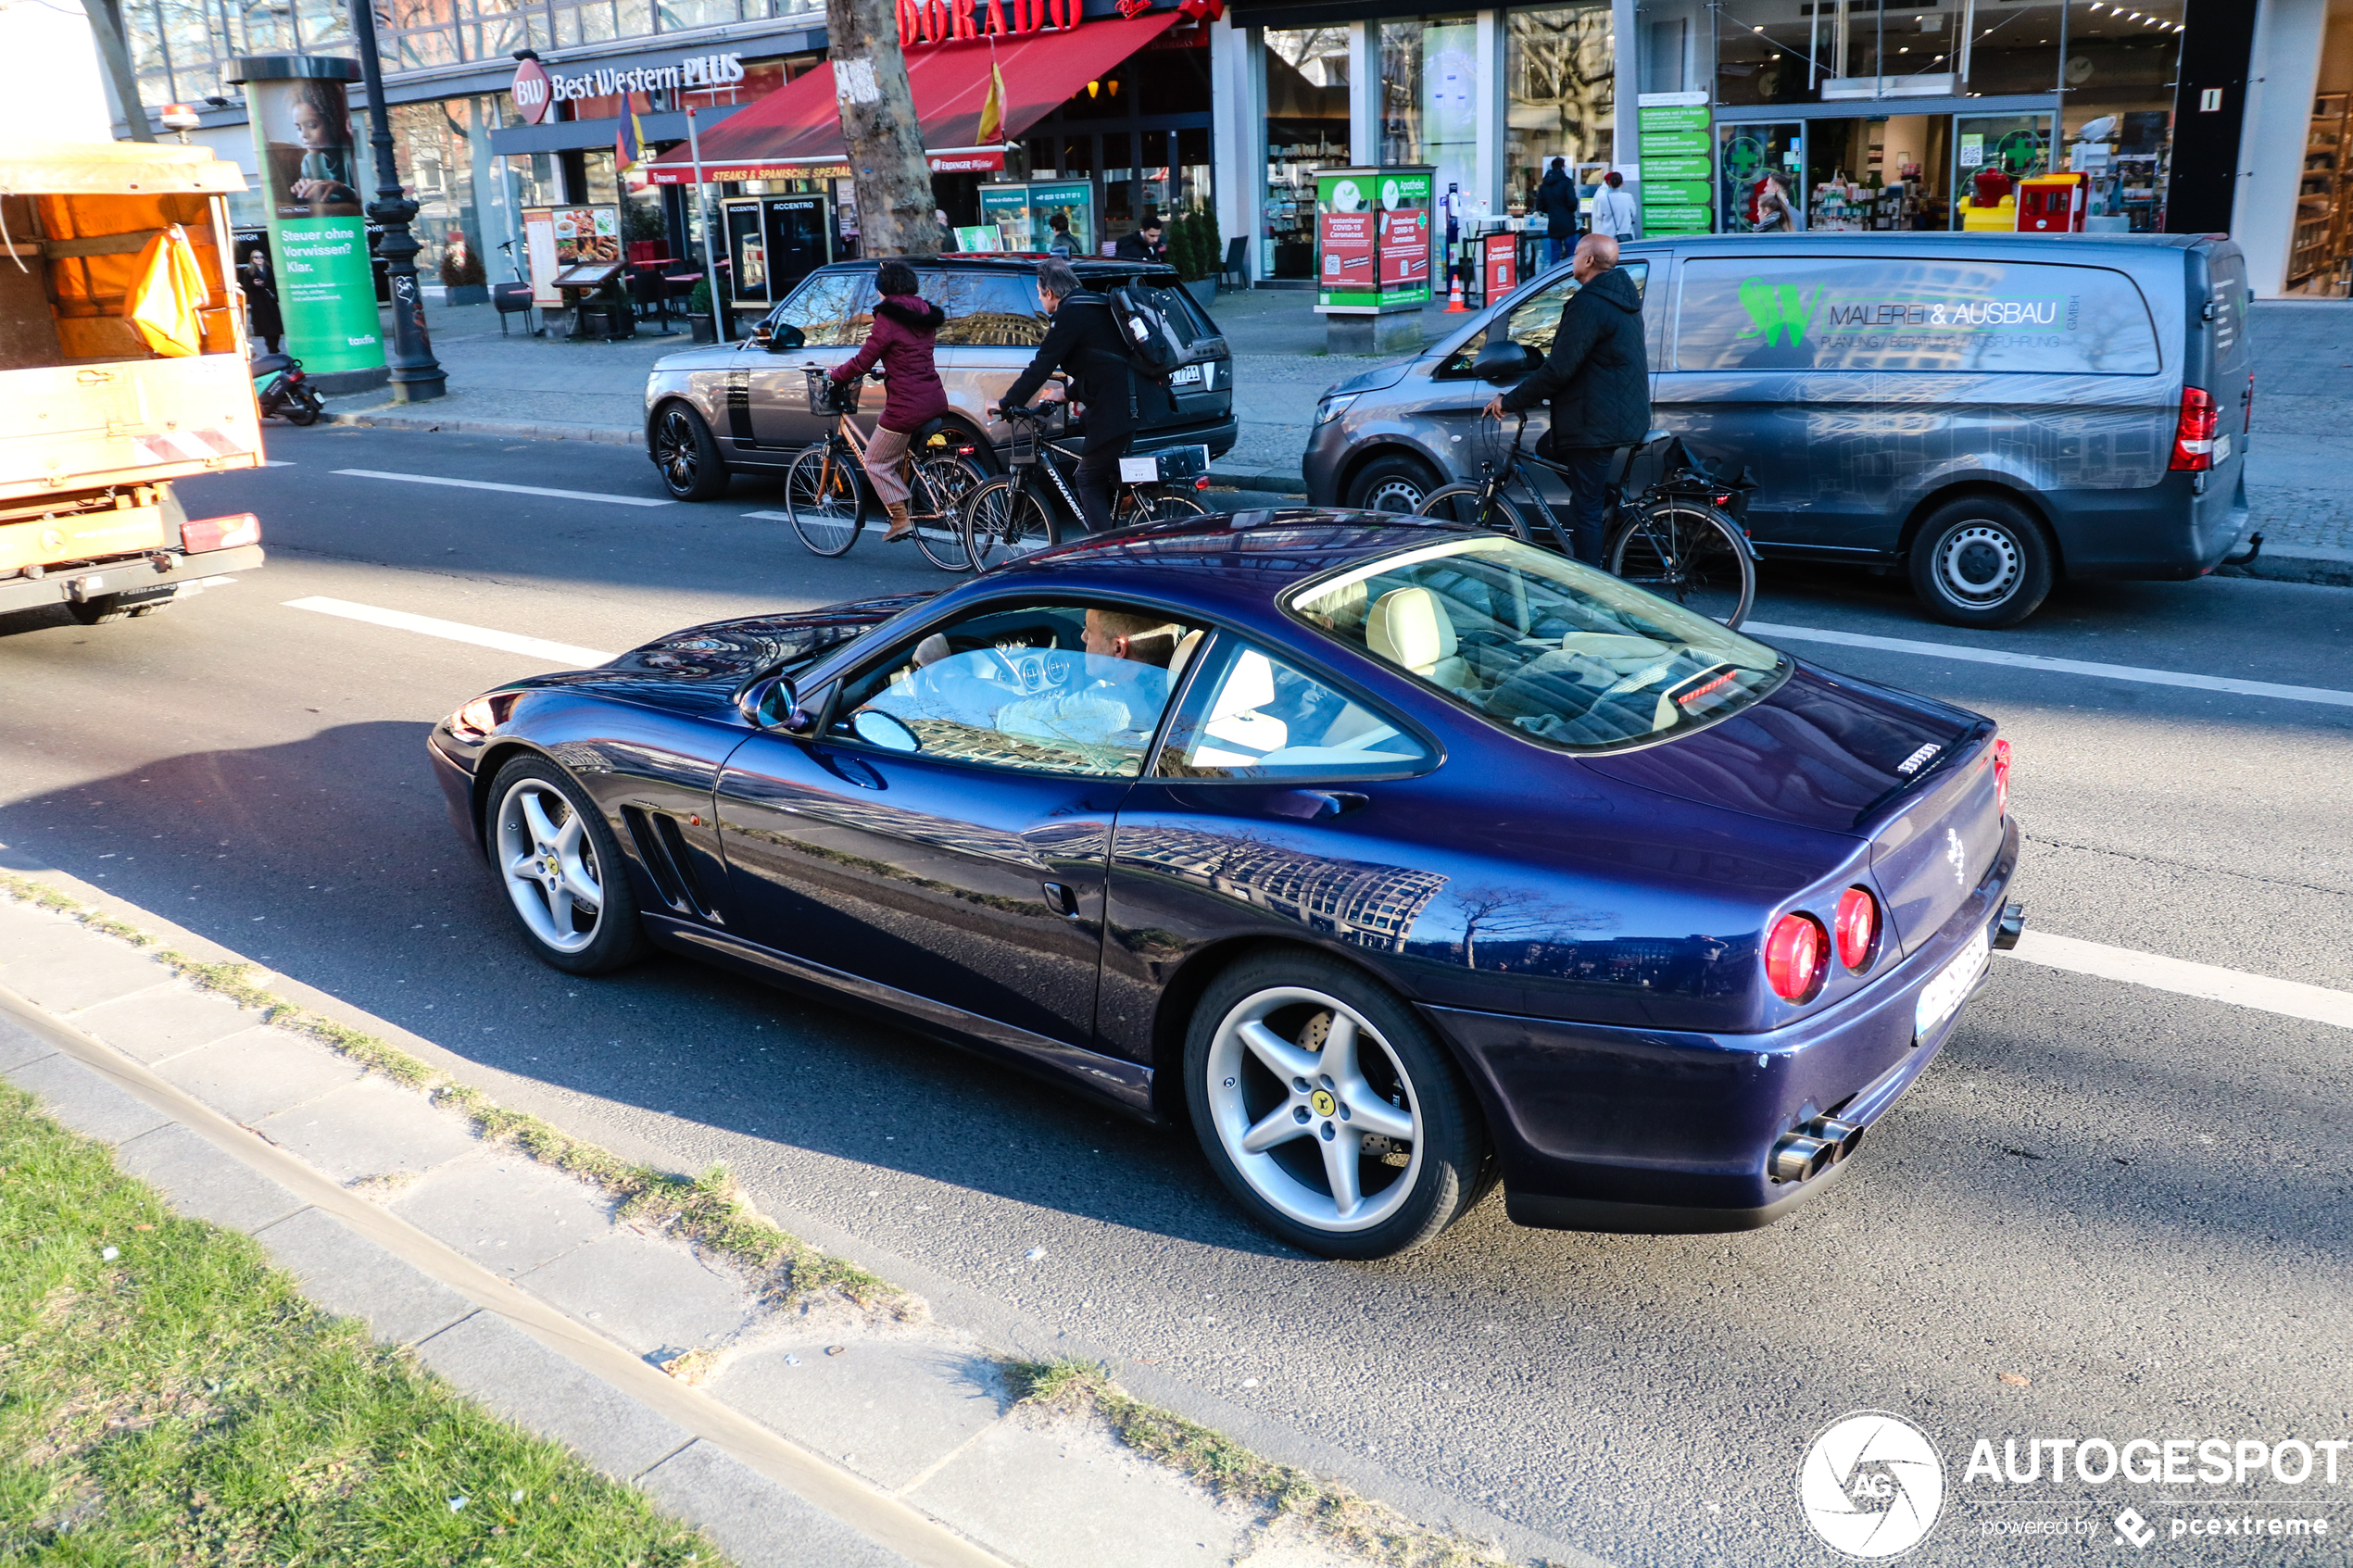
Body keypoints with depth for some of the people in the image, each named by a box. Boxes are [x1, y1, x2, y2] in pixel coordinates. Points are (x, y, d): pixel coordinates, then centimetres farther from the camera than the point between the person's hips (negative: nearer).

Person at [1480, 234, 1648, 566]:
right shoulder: (1622, 297, 13)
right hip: (1624, 413, 10)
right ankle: (1607, 500, 23)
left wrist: (1510, 401, -13)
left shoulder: (1589, 304, -18)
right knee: (1550, 446, 26)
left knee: (1586, 508, -3)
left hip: (1596, 423, -10)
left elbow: (1559, 369, -22)